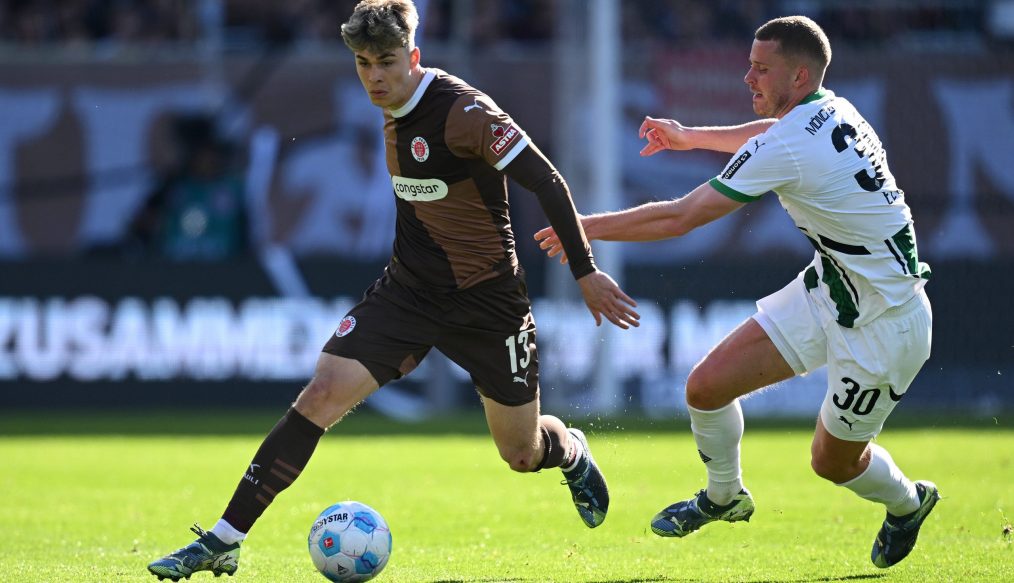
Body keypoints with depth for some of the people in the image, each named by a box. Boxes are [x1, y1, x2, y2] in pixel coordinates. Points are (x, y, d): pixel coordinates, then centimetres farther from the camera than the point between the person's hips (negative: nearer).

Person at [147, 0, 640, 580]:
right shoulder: (394, 112, 3)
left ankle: (571, 452, 49)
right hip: (410, 288, 5)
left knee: (522, 454, 8)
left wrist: (586, 272, -18)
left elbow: (547, 182, -20)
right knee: (321, 395, -14)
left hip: (487, 302, -5)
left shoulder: (462, 110, -21)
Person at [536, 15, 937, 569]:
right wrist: (691, 137, 39)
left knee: (833, 460, 8)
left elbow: (680, 217, -23)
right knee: (707, 386, 2)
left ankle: (908, 501, 40)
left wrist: (587, 226, -12)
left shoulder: (787, 149, -28)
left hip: (884, 321, -9)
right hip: (828, 289, 9)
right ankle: (723, 496, 28)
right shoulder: (831, 110, 0)